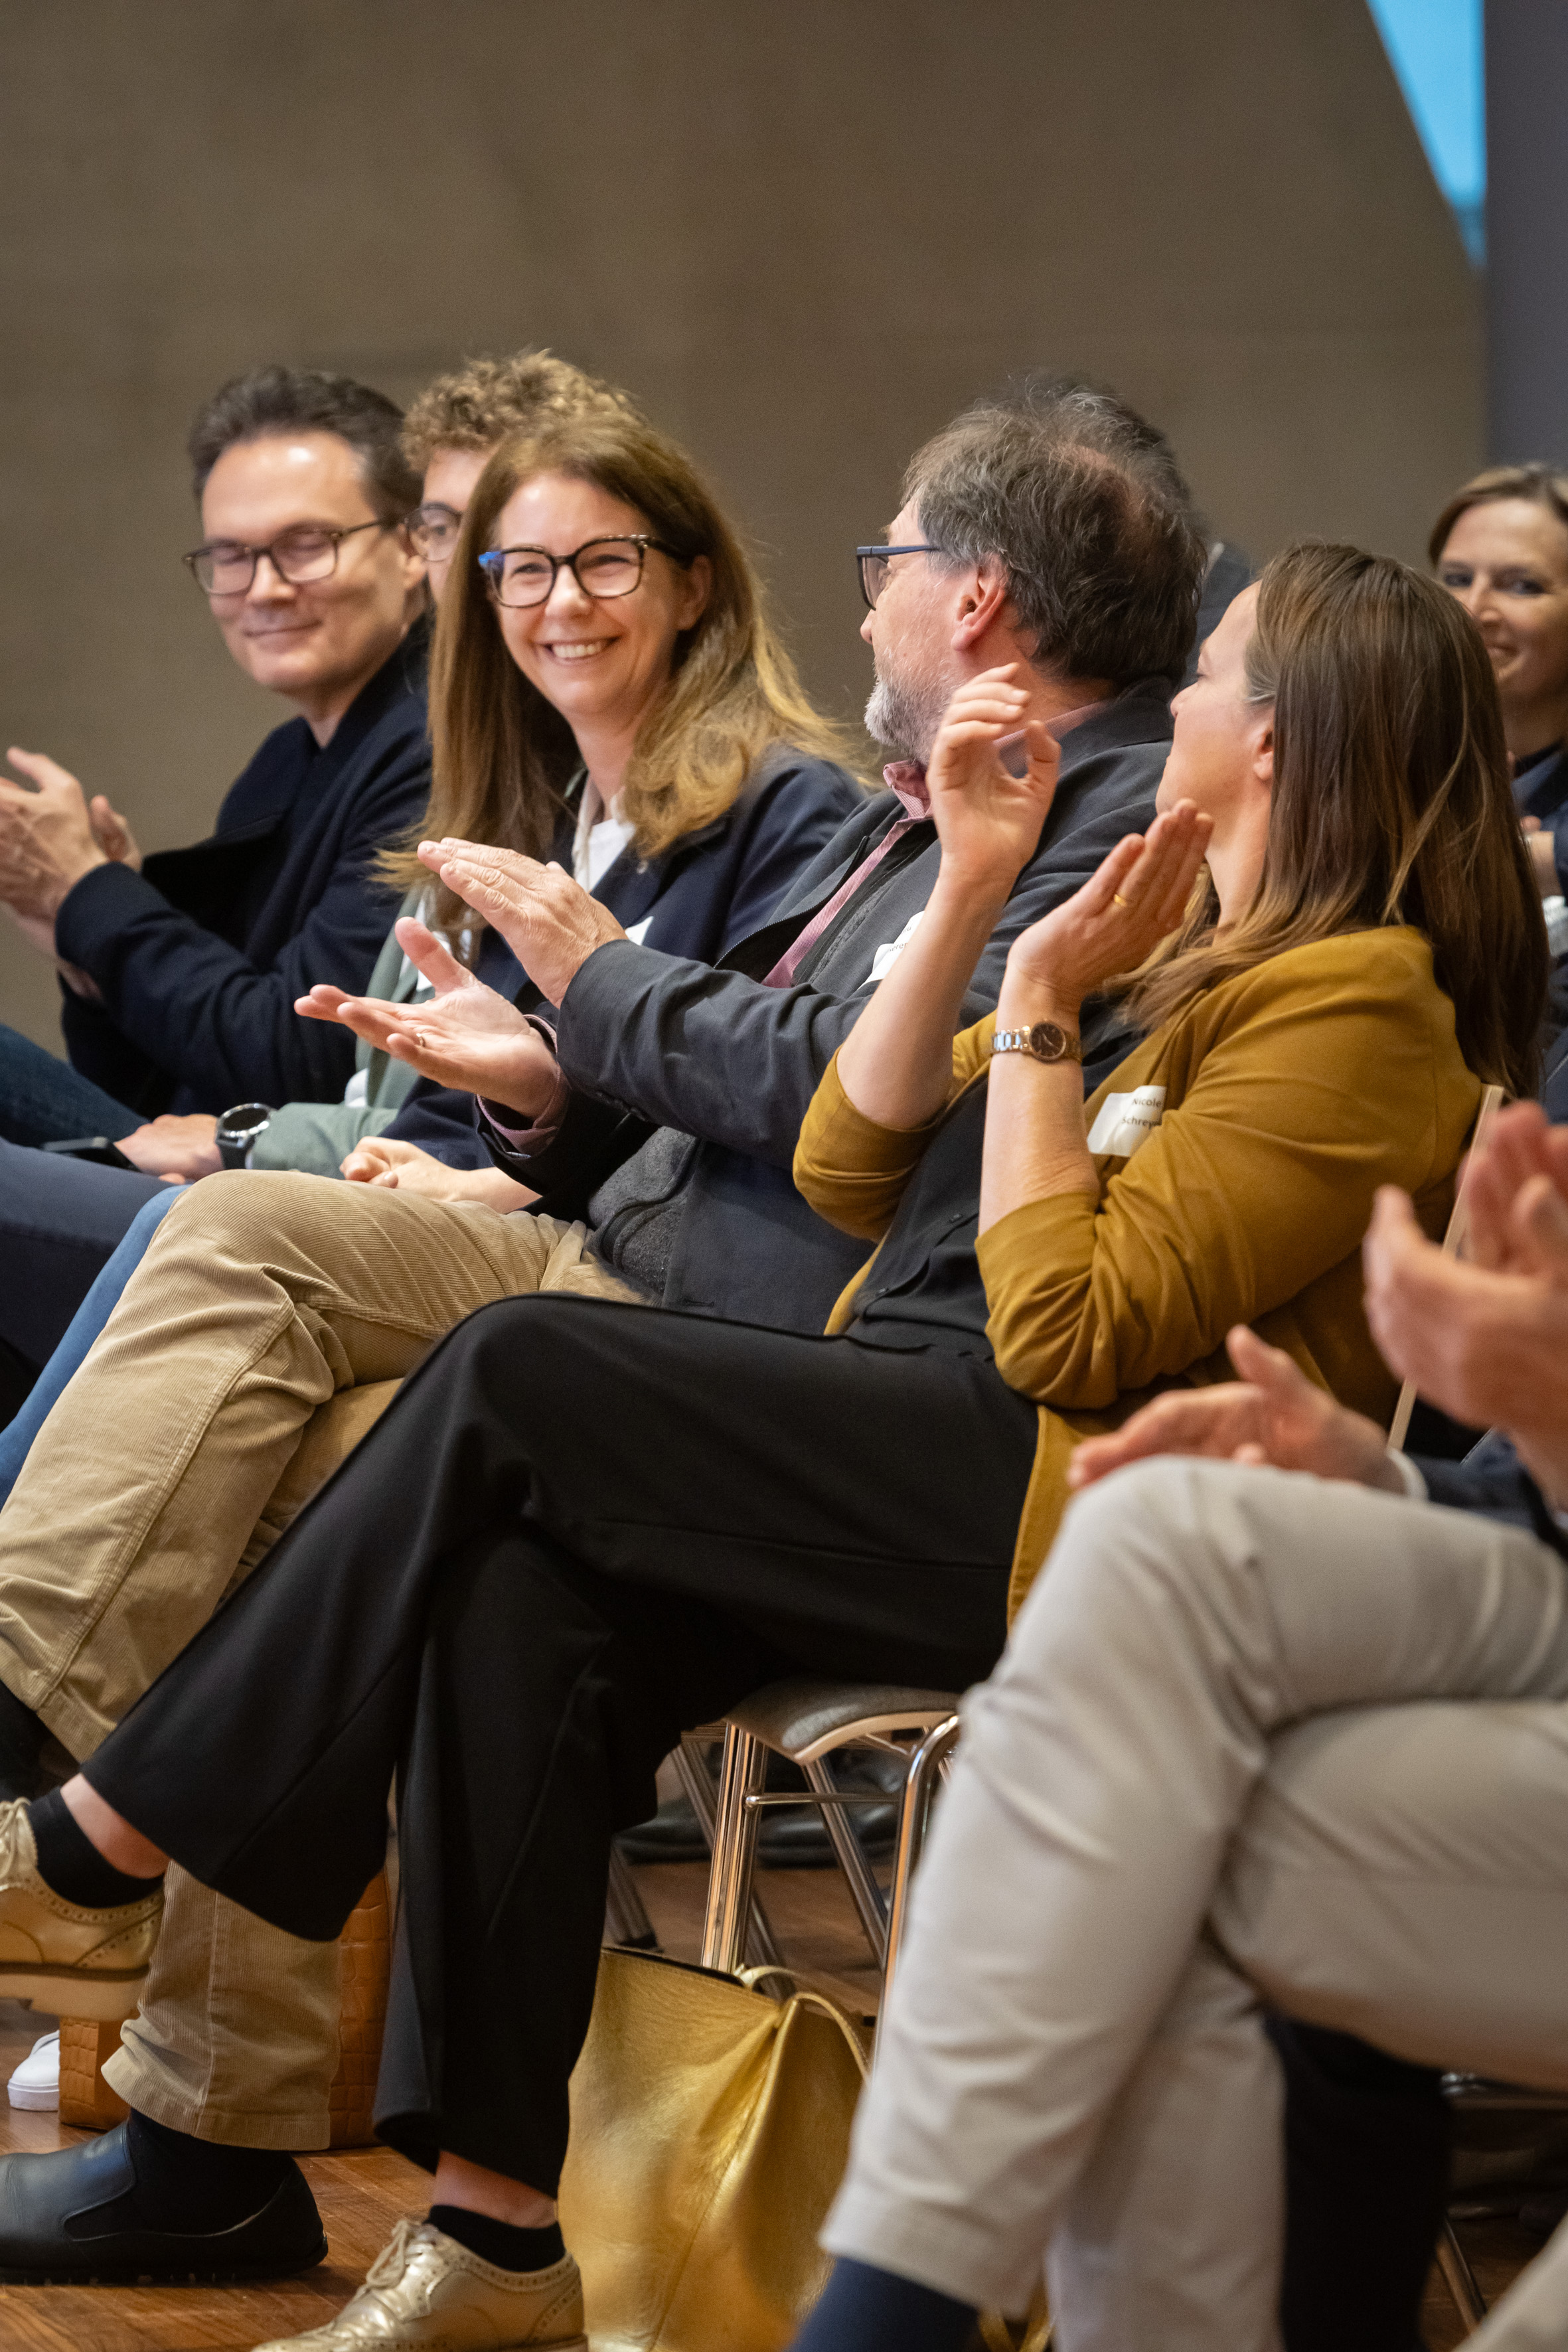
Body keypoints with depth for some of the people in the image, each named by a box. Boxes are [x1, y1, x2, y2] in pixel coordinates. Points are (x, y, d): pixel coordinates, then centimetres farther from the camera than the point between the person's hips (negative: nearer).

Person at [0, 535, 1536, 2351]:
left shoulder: (1360, 1003, -5)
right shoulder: (1205, 958, 26)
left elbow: (1063, 1323, -14)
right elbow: (848, 1165, 21)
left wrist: (1039, 1003, -8)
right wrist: (971, 892, 12)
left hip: (1066, 1504, -9)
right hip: (919, 1471, 9)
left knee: (517, 1371, -20)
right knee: (519, 1597, -21)